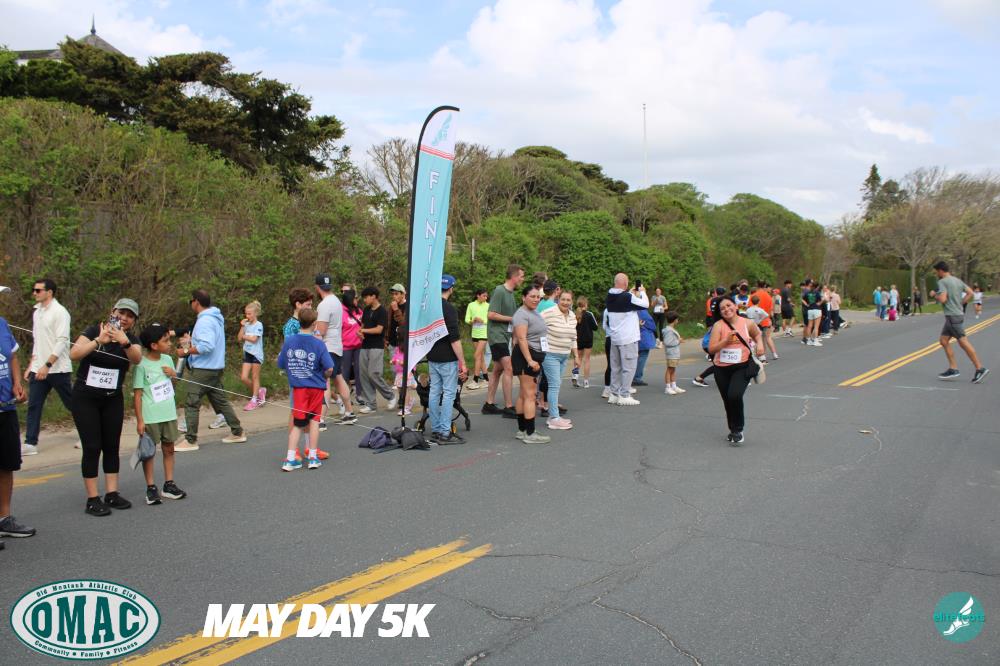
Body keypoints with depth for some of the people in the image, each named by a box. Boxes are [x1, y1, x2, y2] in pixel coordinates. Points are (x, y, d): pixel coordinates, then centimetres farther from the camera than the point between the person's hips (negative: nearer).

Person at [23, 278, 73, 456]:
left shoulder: (59, 312, -11)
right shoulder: (37, 312, 13)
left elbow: (62, 341, -18)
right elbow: (36, 342, 20)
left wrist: (47, 365, -22)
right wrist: (30, 366, 16)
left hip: (58, 369, -7)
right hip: (39, 369, 7)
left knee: (72, 403, 4)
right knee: (33, 406, 2)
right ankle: (30, 443, 4)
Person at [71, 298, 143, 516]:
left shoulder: (131, 339, 1)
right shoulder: (94, 331, -7)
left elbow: (137, 358, -21)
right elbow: (74, 354, -21)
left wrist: (124, 341, -38)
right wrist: (99, 340, -30)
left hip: (113, 399, 4)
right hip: (85, 398, -4)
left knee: (112, 446, 6)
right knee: (92, 447, -5)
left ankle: (112, 494, 13)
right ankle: (92, 500, -2)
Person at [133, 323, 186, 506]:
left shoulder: (167, 359, 4)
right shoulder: (141, 364, -13)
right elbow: (137, 393, -12)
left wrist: (174, 375, -6)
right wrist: (139, 420, -14)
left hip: (169, 414, 6)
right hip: (150, 416, -6)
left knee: (169, 449, 11)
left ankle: (169, 485, 20)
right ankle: (151, 488, 11)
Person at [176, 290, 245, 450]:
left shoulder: (204, 321, -18)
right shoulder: (216, 317, 13)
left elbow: (206, 346, -28)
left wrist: (186, 351, -18)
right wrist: (192, 346, 16)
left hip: (203, 370, -10)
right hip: (216, 367, 10)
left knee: (191, 404, -4)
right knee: (220, 401, 16)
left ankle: (191, 441, -1)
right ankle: (237, 433, 20)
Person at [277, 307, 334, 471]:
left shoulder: (289, 341, -3)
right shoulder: (318, 343, -12)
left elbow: (281, 365, 4)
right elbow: (329, 368, -15)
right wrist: (324, 377, 6)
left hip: (298, 387, 2)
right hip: (316, 387, -2)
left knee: (297, 423, 9)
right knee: (314, 420, 10)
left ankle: (290, 459, 3)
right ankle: (313, 457, 13)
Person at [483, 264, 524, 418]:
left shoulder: (510, 293, 14)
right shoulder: (499, 291, -14)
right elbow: (491, 314, -19)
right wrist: (512, 319, -14)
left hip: (505, 336, 9)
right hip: (497, 335, -9)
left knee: (498, 370, 12)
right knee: (509, 368, -13)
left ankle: (489, 404, 18)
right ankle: (508, 407, -11)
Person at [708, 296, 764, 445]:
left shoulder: (748, 323, -3)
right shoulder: (719, 325, -8)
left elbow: (757, 334, 20)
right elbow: (711, 349, -13)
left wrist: (759, 344, 0)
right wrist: (726, 340, -25)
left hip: (742, 367, -2)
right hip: (722, 369, 2)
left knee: (735, 395, -23)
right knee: (728, 401, 13)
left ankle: (738, 430, -1)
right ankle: (733, 430, 38)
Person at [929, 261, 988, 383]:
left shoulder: (942, 282, -11)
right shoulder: (957, 280, 14)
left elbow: (942, 299, -20)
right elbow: (970, 292, 11)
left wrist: (934, 295, -1)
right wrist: (960, 303, 13)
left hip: (952, 316, -9)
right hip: (959, 313, 9)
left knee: (963, 342, -7)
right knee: (943, 340, 12)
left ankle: (980, 369, -7)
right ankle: (953, 369, 11)